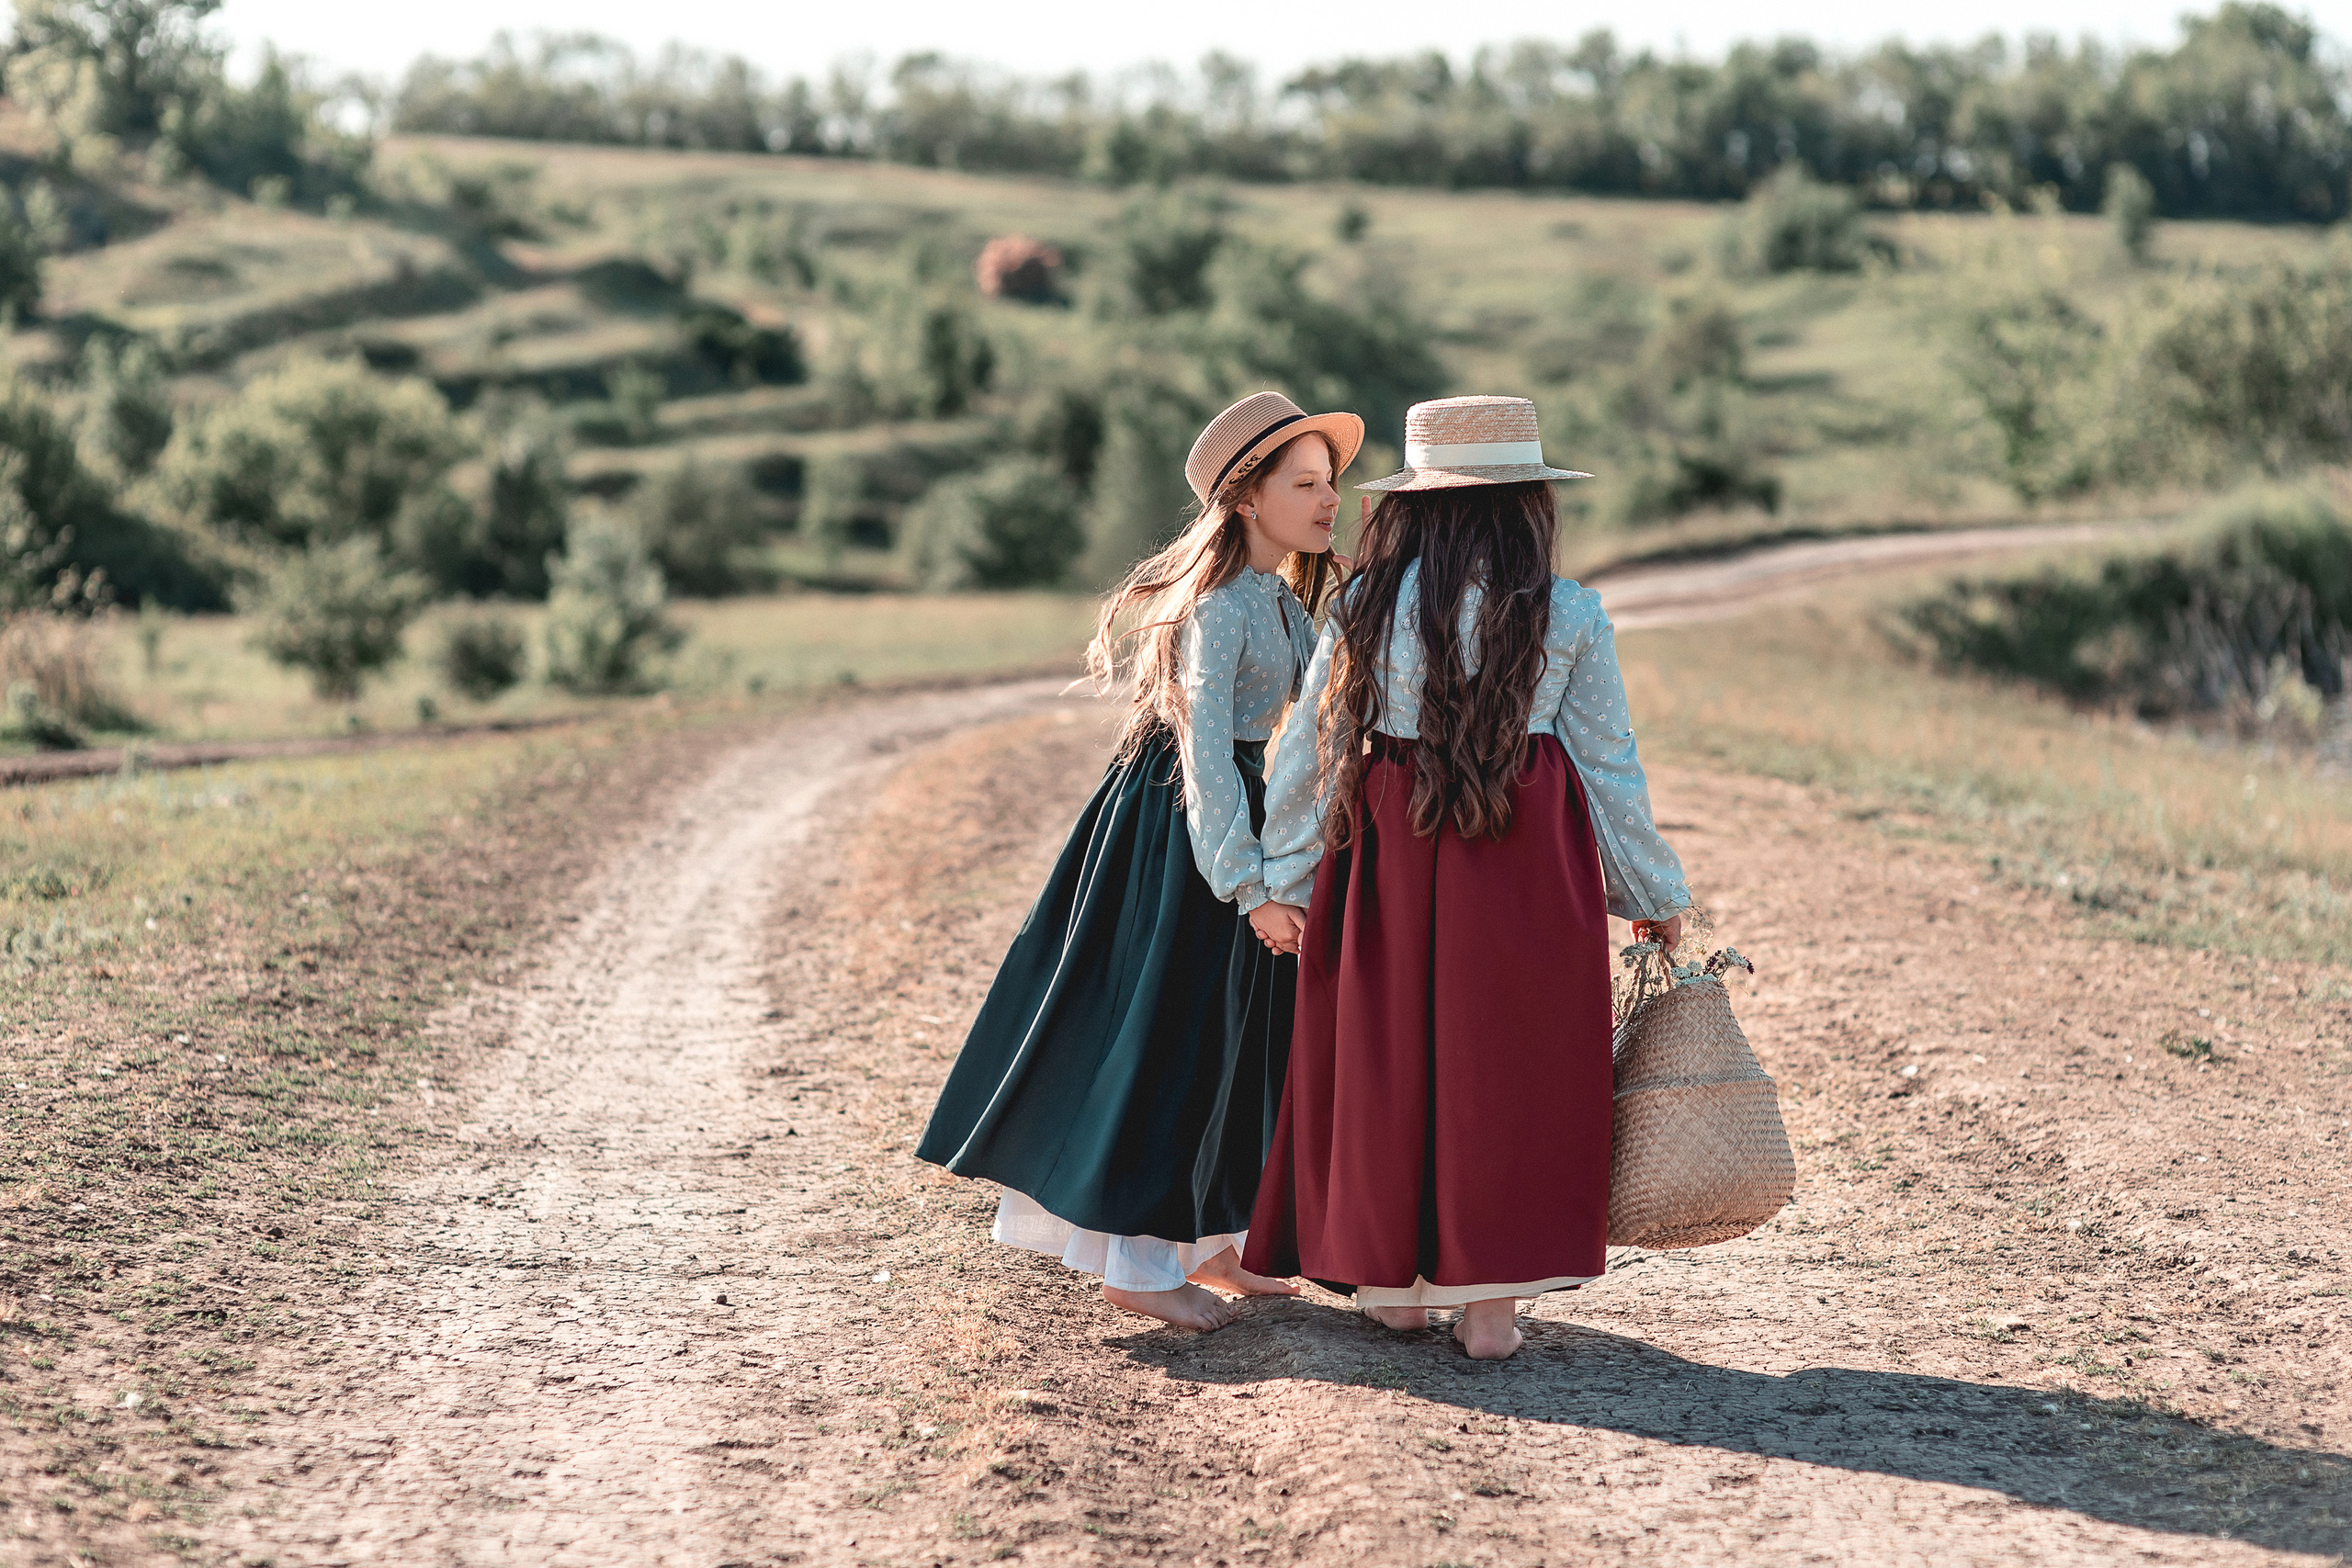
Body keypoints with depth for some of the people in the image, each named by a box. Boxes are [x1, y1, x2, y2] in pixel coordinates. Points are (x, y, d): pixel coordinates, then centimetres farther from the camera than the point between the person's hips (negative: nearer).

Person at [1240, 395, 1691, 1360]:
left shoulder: (1369, 606, -1)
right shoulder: (1568, 615, -4)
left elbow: (1314, 747, 2)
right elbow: (1608, 765, 1)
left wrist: (1284, 880, 10)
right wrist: (1653, 894, 11)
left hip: (1388, 848, 1)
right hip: (1527, 861, -1)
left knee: (1385, 1057, 13)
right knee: (1503, 1063, 7)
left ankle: (1392, 1279, 22)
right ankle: (1489, 1299, 8)